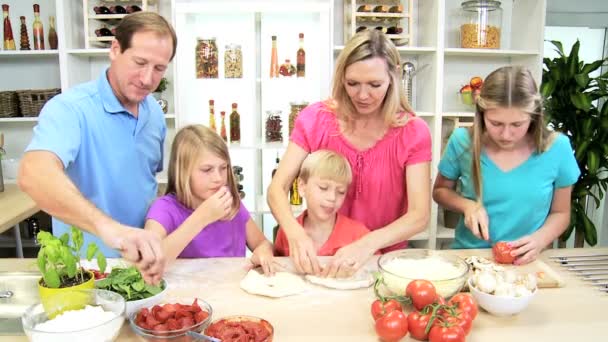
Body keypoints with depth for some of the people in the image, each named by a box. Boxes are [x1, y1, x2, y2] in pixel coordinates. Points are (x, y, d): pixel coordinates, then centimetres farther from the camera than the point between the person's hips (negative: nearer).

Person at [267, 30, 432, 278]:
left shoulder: (413, 132, -9)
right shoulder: (315, 119, -7)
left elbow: (420, 215, -15)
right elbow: (276, 189, -11)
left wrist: (367, 244, -32)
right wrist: (295, 233, -31)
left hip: (385, 259, 0)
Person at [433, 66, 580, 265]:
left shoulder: (557, 148, -7)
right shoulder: (463, 141, -8)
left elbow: (560, 213, 6)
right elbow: (440, 190, 8)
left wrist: (539, 240, -12)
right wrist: (468, 205, -11)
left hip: (524, 262, 1)